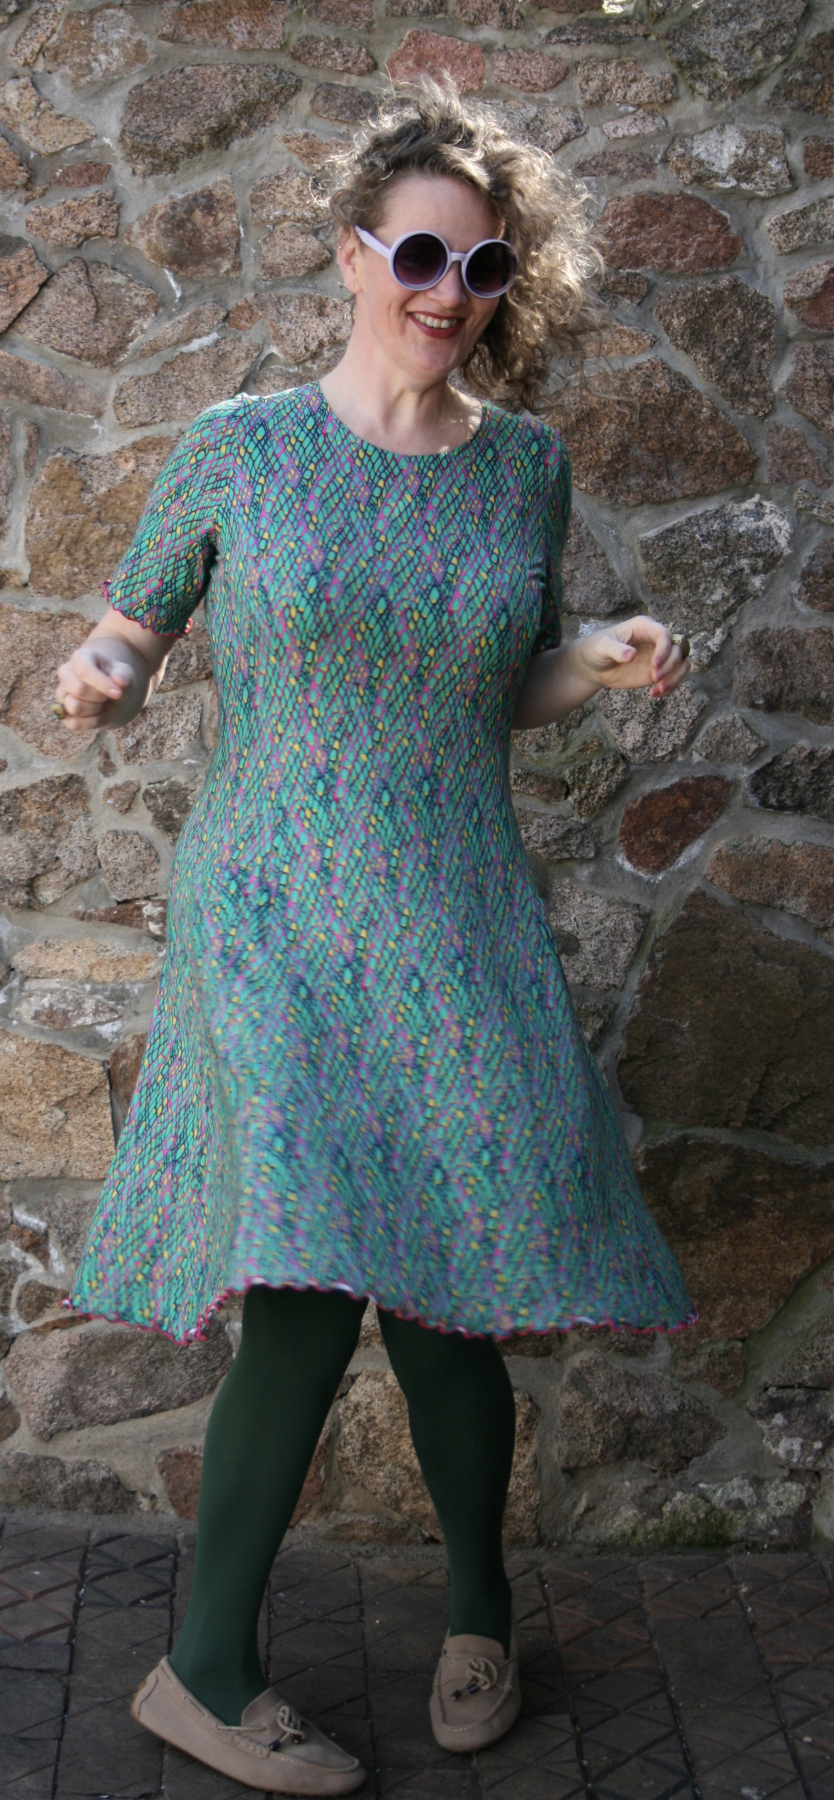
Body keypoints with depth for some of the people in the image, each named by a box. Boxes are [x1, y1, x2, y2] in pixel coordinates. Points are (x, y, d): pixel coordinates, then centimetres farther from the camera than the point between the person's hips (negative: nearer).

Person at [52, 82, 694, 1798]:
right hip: (273, 921, -2)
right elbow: (130, 625, 10)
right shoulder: (237, 448, -1)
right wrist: (101, 678, -12)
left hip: (460, 929, 3)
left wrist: (605, 661, -2)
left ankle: (480, 1606, 30)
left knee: (443, 1284, 3)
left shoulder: (527, 461, 7)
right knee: (311, 1284, -13)